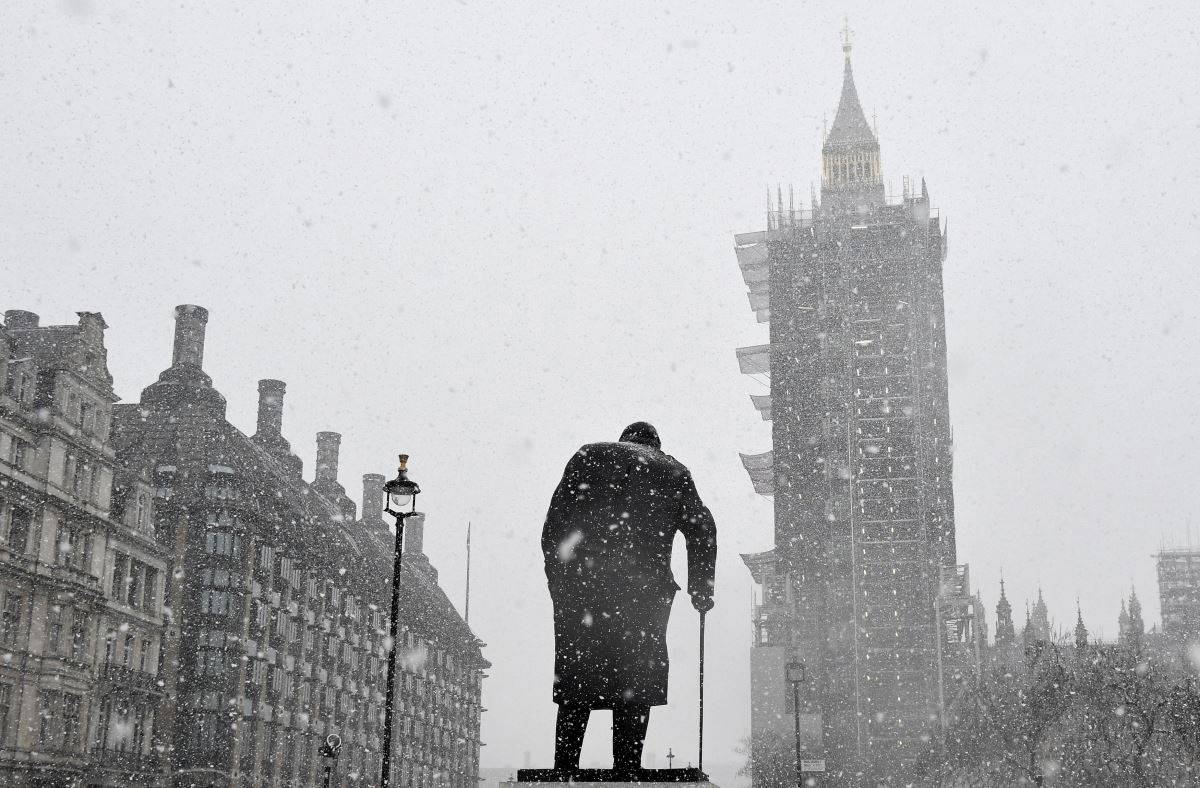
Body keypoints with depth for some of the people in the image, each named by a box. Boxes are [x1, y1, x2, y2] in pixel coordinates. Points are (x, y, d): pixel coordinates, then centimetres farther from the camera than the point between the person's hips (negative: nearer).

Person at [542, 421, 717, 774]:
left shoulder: (589, 455, 16)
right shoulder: (674, 471, 18)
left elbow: (556, 518, 6)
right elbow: (703, 531, 11)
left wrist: (556, 577, 8)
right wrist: (701, 590, 16)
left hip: (581, 584, 0)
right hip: (645, 593, 0)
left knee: (575, 684, 6)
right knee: (635, 691, 5)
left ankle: (564, 770, 2)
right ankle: (626, 770, 1)